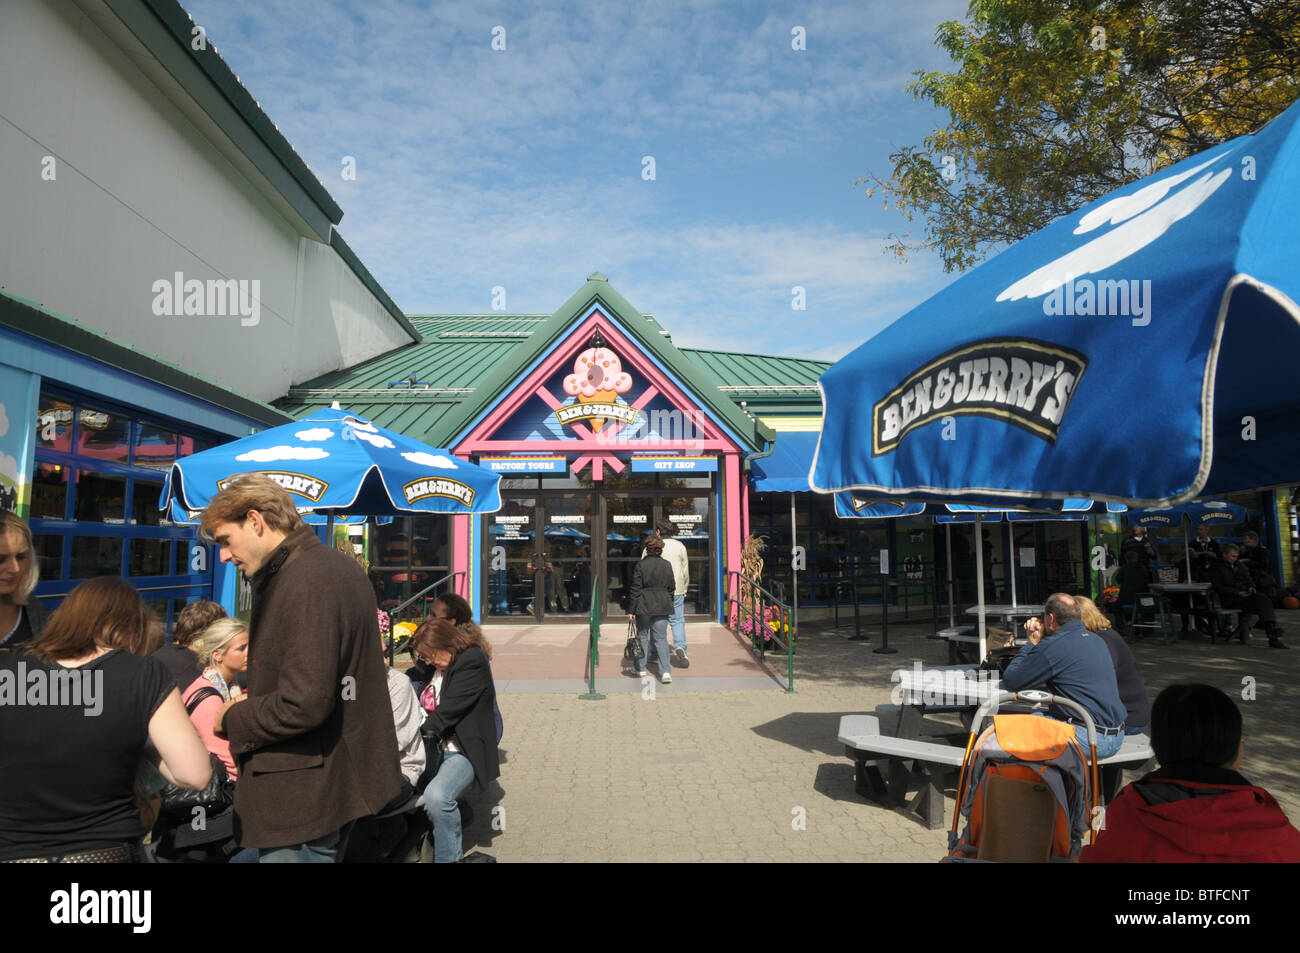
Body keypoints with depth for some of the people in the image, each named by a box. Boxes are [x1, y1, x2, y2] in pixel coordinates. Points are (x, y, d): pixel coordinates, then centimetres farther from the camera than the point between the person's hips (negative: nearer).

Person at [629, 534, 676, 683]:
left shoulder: (641, 565, -7)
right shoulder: (667, 565, 2)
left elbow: (636, 589, -7)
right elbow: (672, 587, 8)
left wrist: (631, 610, -4)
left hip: (644, 606, -2)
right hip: (662, 606, 2)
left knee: (642, 636, 13)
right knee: (661, 638, 3)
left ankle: (641, 669, 18)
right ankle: (665, 671, -8)